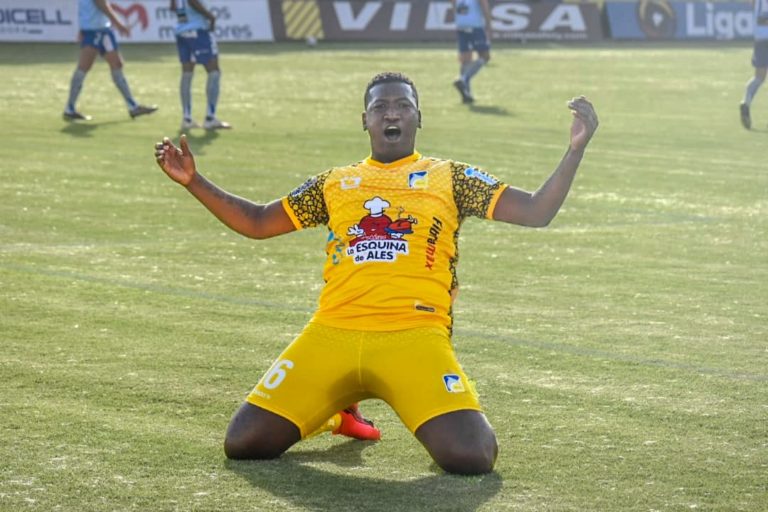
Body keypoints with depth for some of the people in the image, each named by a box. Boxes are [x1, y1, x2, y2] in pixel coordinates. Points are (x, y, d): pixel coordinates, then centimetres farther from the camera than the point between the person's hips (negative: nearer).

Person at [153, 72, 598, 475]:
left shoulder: (449, 178, 13)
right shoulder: (334, 183, 21)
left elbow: (536, 212, 7)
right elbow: (256, 222, 26)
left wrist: (576, 150, -6)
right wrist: (193, 181, 15)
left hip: (415, 336, -3)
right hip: (332, 334, 3)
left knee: (469, 456, -26)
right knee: (244, 443, -8)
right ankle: (342, 407, 21)